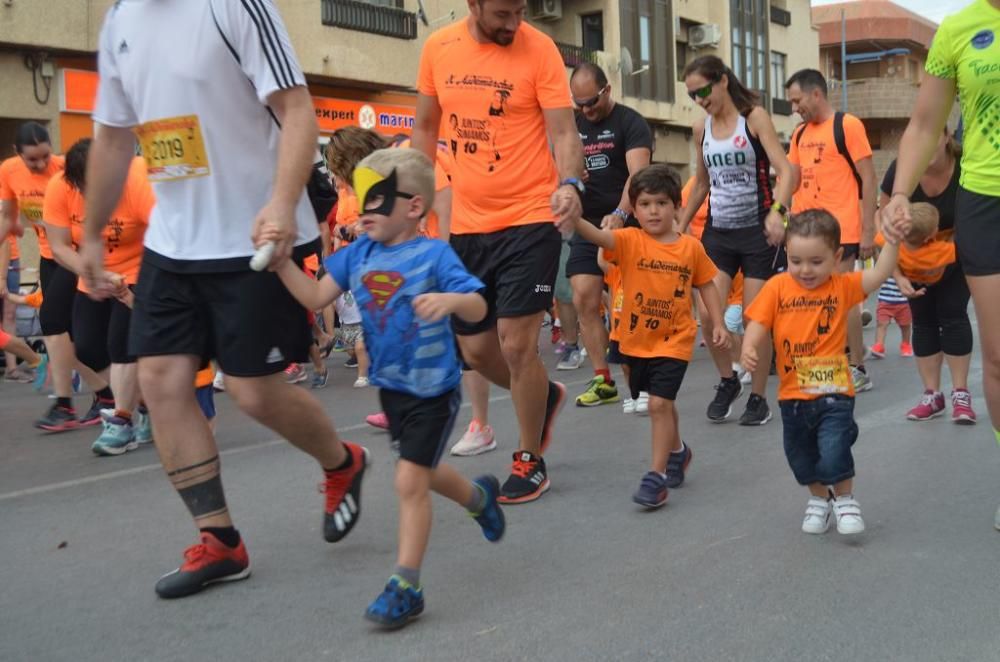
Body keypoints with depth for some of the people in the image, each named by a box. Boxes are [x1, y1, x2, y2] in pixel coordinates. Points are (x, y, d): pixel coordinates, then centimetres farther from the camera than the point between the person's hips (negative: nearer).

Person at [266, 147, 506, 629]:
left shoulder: (433, 255, -17)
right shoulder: (358, 254, 0)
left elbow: (478, 308, -23)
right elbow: (316, 297, -2)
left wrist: (450, 300, -44)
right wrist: (282, 261, -15)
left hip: (433, 388, -7)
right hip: (390, 386, 7)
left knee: (409, 479, -9)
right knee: (419, 473, 23)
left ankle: (405, 586, 1)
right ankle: (480, 495, 53)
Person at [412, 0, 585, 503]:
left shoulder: (538, 48, -9)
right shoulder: (438, 48, 3)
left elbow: (563, 131, -13)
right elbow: (425, 127, 15)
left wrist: (569, 183, -32)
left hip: (529, 220, -5)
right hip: (466, 224, 5)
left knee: (516, 344, -6)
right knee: (475, 349, 11)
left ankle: (530, 462, 15)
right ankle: (544, 397, 41)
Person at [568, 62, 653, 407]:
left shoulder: (630, 122, -6)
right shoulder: (572, 125, 11)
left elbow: (639, 174, -19)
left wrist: (620, 214, -34)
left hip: (624, 225, -5)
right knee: (584, 300, -3)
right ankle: (602, 379, 4)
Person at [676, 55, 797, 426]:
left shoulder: (754, 118, -7)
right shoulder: (701, 129, 7)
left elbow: (786, 169, -16)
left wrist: (778, 210, -32)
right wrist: (681, 224, 18)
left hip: (757, 230, -4)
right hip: (717, 231, 4)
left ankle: (758, 397, 14)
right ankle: (728, 380, 15)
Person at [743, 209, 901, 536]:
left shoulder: (842, 286, -4)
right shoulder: (777, 288, -5)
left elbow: (879, 275, -15)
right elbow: (758, 324, -8)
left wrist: (891, 243, -31)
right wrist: (749, 348, -27)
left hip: (834, 392, -2)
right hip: (793, 393, 3)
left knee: (833, 455, -15)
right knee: (801, 457, 18)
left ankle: (845, 499, 14)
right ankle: (819, 499, 46)